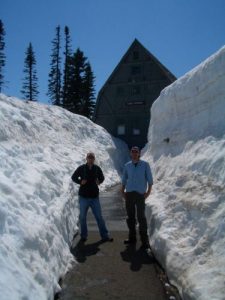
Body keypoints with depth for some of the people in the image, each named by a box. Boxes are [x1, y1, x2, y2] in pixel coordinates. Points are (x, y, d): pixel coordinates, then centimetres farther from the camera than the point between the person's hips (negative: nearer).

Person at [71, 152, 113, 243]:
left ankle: (105, 236, 14)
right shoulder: (81, 168, -5)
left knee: (99, 217, 5)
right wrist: (80, 182, -13)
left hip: (94, 197, 1)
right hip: (83, 197, -1)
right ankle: (83, 236, 25)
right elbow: (73, 177, 6)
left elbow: (102, 177, 15)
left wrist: (99, 181, -8)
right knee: (82, 217, 10)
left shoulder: (97, 168, 0)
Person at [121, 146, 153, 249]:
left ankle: (144, 240, 2)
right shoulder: (127, 165, 10)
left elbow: (149, 179, 2)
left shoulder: (145, 164, 1)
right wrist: (122, 191, 8)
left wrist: (149, 191, -8)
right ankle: (132, 238, 20)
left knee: (141, 217, -5)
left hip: (140, 194, -3)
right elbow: (124, 179, 16)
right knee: (130, 217, 9)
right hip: (129, 193, 3)